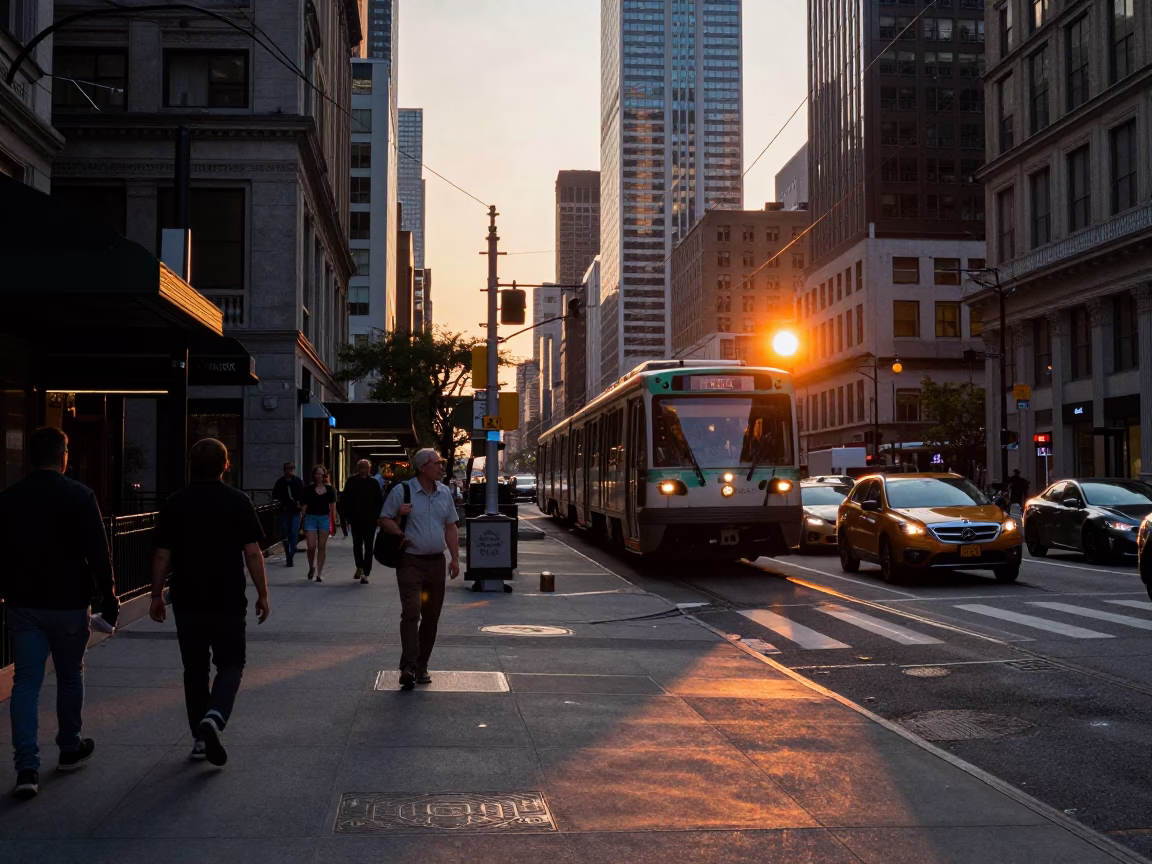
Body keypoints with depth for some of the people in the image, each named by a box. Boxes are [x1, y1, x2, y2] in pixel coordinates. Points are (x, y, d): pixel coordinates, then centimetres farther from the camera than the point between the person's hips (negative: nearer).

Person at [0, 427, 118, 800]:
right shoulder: (80, 497, -10)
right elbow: (98, 554, -12)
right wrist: (109, 599, -4)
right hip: (68, 602, -3)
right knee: (69, 677, 15)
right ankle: (70, 749, 29)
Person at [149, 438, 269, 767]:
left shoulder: (174, 504, 2)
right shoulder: (238, 501, -5)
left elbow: (162, 556, 2)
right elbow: (252, 553, -7)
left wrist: (157, 595, 12)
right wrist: (262, 594, 1)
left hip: (187, 601, 2)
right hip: (228, 601, -2)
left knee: (195, 669, 13)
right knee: (231, 665, 8)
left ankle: (200, 739, 16)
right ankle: (214, 718, -18)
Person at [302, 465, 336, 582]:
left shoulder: (329, 489, 5)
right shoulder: (309, 489, 0)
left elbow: (332, 506, 9)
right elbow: (305, 505, 2)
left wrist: (332, 523, 7)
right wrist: (302, 521, -2)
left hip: (324, 518, 1)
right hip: (311, 518, -1)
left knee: (322, 547, 1)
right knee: (311, 546, -7)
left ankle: (319, 573, 7)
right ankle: (311, 567, 21)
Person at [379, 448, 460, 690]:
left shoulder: (444, 493, 9)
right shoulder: (402, 490, -6)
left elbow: (450, 527, 14)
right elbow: (385, 519, -3)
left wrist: (455, 557, 7)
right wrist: (402, 536, -17)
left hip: (436, 562, 5)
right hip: (411, 561, -5)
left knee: (431, 616, 9)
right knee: (411, 613, -16)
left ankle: (421, 666, 19)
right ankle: (408, 667, -19)